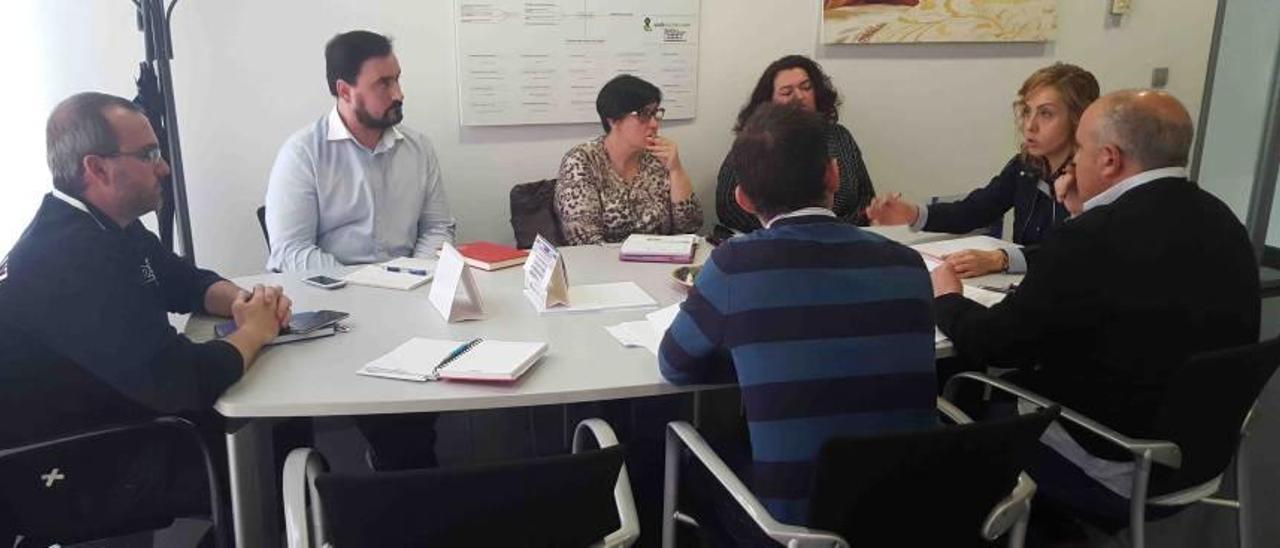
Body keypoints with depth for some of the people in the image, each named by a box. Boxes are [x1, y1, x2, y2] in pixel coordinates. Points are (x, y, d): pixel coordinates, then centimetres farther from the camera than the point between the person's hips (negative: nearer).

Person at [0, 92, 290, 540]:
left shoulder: (104, 225, 1)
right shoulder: (70, 257, -31)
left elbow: (186, 281, 16)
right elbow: (180, 379, -36)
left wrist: (239, 300, -8)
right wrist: (254, 330, -17)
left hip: (121, 418, 9)